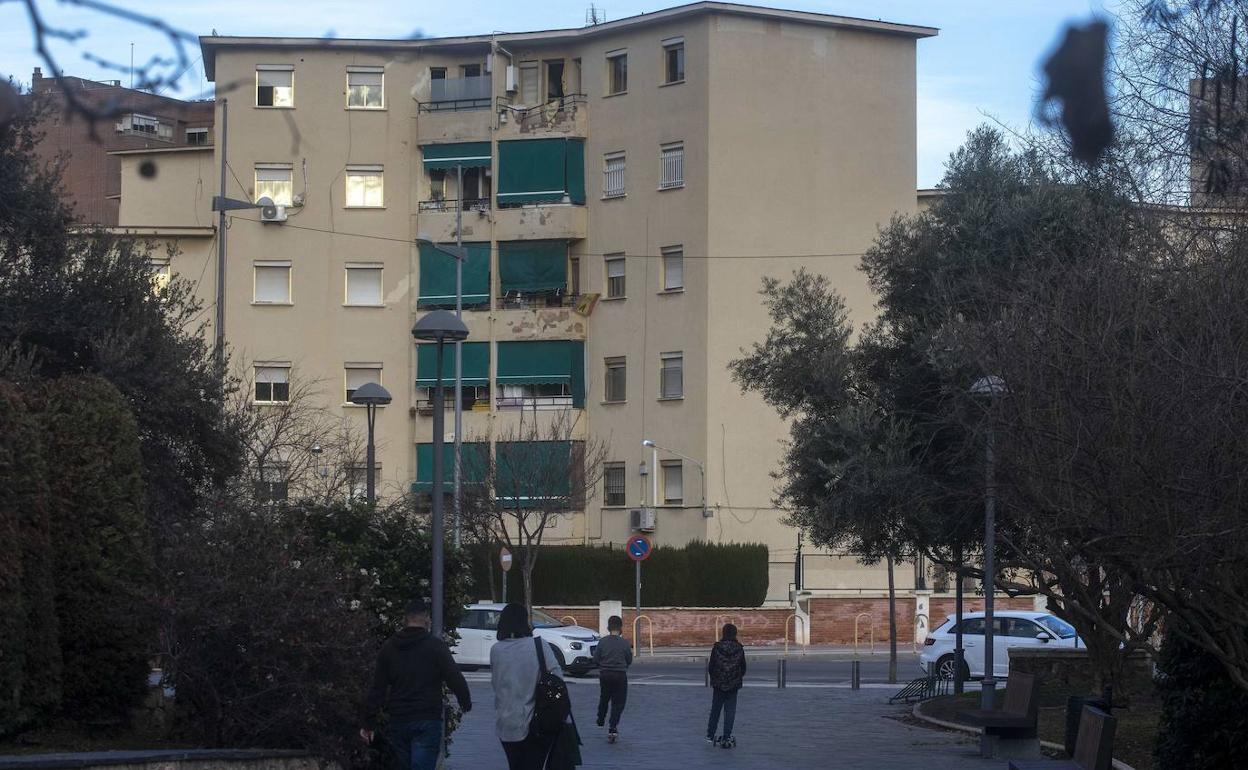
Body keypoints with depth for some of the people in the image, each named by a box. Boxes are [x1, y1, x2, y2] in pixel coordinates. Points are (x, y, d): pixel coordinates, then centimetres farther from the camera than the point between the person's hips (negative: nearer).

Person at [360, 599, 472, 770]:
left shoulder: (388, 648, 7)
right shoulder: (435, 646, -6)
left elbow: (377, 689, 8)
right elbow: (455, 679, -7)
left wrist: (369, 724, 11)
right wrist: (466, 703, 12)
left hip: (398, 722, 4)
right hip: (427, 722, -4)